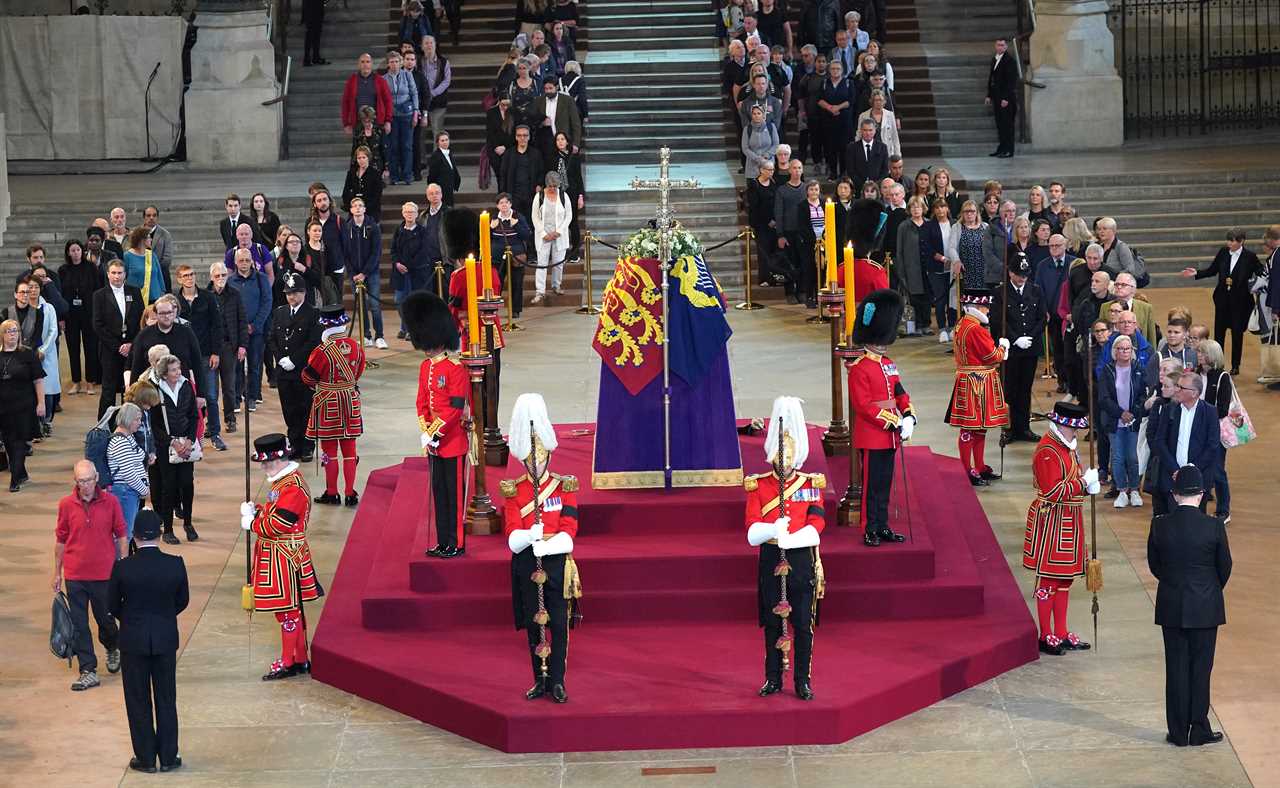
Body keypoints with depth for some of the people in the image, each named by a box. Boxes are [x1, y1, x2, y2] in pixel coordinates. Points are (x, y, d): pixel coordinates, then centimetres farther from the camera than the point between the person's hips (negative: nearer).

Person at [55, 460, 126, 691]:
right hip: (75, 575, 1)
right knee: (79, 624, 2)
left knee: (106, 618, 12)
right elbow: (60, 540, 5)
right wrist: (57, 573, 8)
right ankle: (88, 672, 10)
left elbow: (120, 535, 2)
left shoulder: (110, 502, -7)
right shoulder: (66, 504, -4)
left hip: (104, 574, -1)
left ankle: (113, 649, 43)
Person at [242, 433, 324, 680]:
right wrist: (254, 510, 2)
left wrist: (252, 523, -10)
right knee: (293, 609, 15)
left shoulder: (292, 487, -22)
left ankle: (288, 663, 6)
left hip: (284, 558, -10)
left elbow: (278, 524, -24)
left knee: (287, 610, -2)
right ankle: (300, 660, 23)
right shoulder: (283, 480, 11)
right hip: (278, 555, 10)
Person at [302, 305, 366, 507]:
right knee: (349, 450, 11)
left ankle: (331, 494, 12)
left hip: (328, 403, -4)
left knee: (330, 450, 6)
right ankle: (350, 494, 12)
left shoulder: (322, 351, -19)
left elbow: (308, 378, -7)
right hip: (351, 400, 4)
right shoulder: (355, 346, -4)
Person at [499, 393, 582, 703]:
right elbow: (512, 538, -6)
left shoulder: (564, 488, 0)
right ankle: (540, 680, 16)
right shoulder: (513, 492, 2)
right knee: (534, 625, 7)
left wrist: (542, 542, -22)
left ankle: (557, 682, 7)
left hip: (557, 563, -1)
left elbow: (568, 535, -7)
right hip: (526, 565, 1)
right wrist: (532, 534, -26)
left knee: (558, 624, -1)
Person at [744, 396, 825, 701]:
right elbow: (752, 528, -8)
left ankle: (803, 681, 9)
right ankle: (773, 679, 17)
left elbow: (816, 524, -9)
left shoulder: (811, 485, 2)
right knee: (773, 623, 7)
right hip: (771, 561, 1)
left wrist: (787, 538, -25)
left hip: (802, 560, 0)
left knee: (803, 624, 1)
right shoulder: (758, 486, 2)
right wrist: (774, 530, -30)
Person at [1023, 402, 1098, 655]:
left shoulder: (1066, 446, 13)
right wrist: (1084, 482, -20)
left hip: (1068, 522, 10)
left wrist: (1088, 486, 4)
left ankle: (1061, 634, 21)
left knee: (1065, 577, 13)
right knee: (1049, 578, -2)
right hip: (1051, 522, -10)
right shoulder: (1047, 451, -19)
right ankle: (1046, 637, 6)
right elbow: (1053, 491, -25)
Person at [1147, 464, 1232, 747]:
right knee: (1201, 668, 8)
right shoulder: (1214, 527, -13)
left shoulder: (1159, 525, -9)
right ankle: (1199, 731, 12)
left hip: (1171, 607, 2)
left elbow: (1153, 565, 3)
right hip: (1205, 608, -2)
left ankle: (1178, 732, 13)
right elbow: (1225, 567, -1)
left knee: (1175, 668, 9)